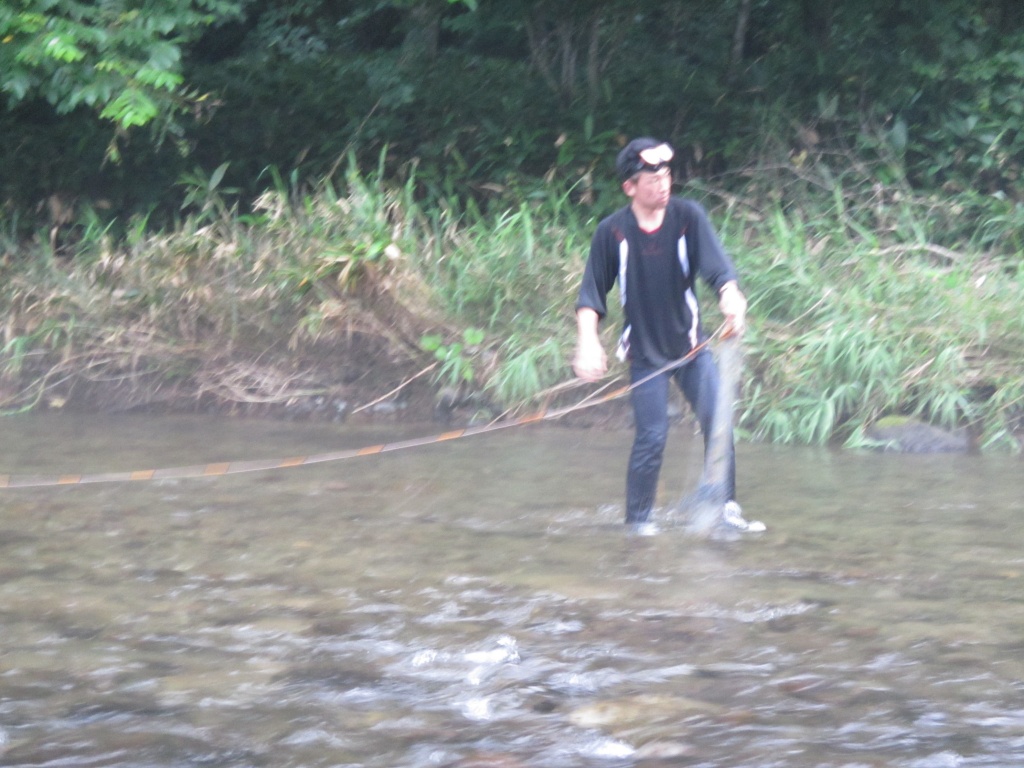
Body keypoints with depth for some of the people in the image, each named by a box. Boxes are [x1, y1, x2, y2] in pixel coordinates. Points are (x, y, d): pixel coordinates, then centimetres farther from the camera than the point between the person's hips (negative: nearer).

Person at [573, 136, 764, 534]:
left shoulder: (688, 216, -6)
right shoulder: (611, 232, -8)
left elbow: (716, 263, -19)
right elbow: (592, 294, -3)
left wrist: (731, 298, -39)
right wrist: (588, 342, -17)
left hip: (691, 344, 2)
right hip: (645, 351, -2)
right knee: (652, 436, -8)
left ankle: (726, 508, 7)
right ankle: (637, 520, 5)